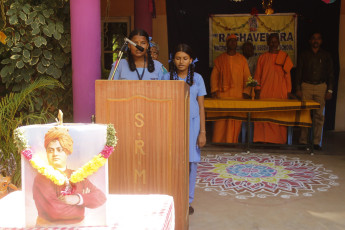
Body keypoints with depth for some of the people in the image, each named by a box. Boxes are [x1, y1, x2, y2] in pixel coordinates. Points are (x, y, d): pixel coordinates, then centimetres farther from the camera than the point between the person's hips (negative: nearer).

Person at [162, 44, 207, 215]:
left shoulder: (197, 78, 3)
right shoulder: (167, 78, 3)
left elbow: (201, 107, 3)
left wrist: (202, 132, -1)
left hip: (191, 123, 1)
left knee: (191, 162, 2)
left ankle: (187, 200, 17)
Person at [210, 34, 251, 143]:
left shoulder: (242, 59, 12)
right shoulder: (220, 59, 9)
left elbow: (247, 76, 10)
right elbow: (214, 76, 7)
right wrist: (214, 90, -4)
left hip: (238, 94, 1)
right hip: (222, 94, -1)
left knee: (236, 120, -1)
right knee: (221, 120, -6)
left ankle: (232, 142, 6)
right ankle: (219, 142, 1)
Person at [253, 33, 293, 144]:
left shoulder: (284, 56, 9)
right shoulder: (262, 57, 10)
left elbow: (287, 75, 8)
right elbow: (257, 75, 9)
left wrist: (288, 92, 3)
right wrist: (257, 89, -1)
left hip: (280, 92, 0)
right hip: (264, 92, 0)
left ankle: (279, 139, 4)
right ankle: (263, 138, 1)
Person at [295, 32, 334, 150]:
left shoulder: (326, 55, 9)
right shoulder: (304, 55, 9)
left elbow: (330, 74, 8)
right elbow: (299, 73, 8)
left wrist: (330, 90, 1)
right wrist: (298, 89, 0)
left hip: (321, 87, 1)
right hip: (306, 86, 0)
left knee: (319, 115, -1)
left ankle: (316, 141, 5)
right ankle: (303, 141, 4)